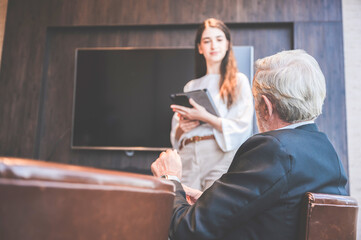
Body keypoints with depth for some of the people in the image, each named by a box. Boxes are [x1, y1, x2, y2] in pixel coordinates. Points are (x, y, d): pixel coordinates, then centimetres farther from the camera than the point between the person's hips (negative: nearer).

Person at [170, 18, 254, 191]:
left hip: (222, 158, -3)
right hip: (188, 159, 3)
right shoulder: (190, 87, 19)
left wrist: (205, 117, -11)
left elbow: (242, 128, -3)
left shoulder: (239, 81, 8)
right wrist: (182, 128, -3)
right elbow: (175, 135, 19)